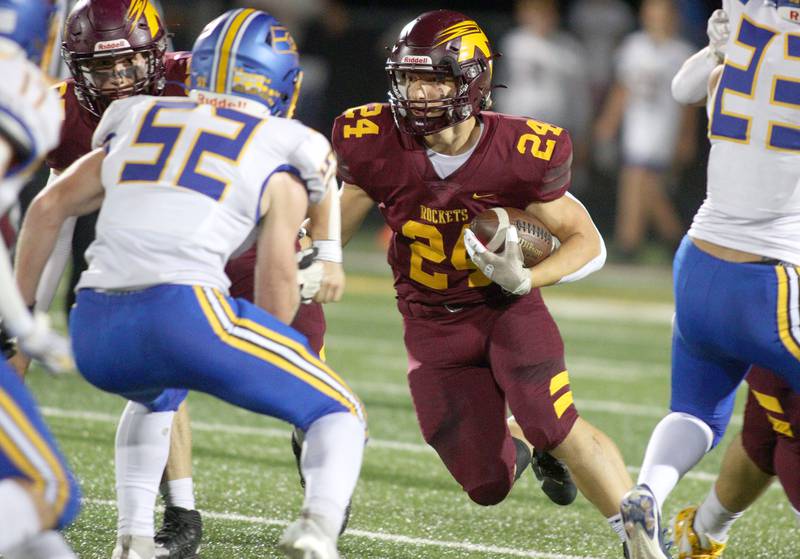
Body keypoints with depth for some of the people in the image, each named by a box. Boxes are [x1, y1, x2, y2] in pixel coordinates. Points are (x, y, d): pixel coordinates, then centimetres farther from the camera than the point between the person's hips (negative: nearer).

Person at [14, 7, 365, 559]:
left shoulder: (138, 124, 23)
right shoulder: (281, 154, 10)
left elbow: (48, 209, 24)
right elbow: (277, 277, 6)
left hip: (95, 331, 5)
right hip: (183, 309, -5)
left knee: (159, 393, 40)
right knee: (339, 414, 10)